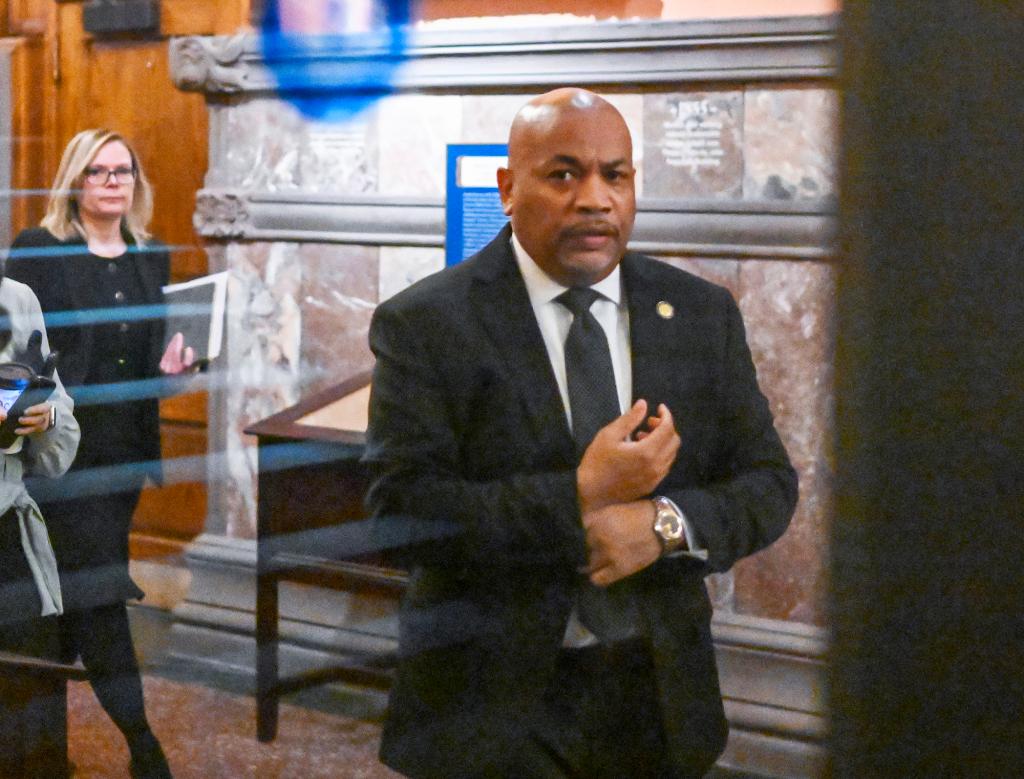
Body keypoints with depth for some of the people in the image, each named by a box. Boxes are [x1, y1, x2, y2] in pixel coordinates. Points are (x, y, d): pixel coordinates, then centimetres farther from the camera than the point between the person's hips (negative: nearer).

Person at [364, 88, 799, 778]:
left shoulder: (702, 313, 4)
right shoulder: (423, 325, -8)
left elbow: (768, 485, 3)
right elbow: (401, 512, -16)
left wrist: (667, 523, -17)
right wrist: (579, 498, -23)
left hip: (659, 694, 4)